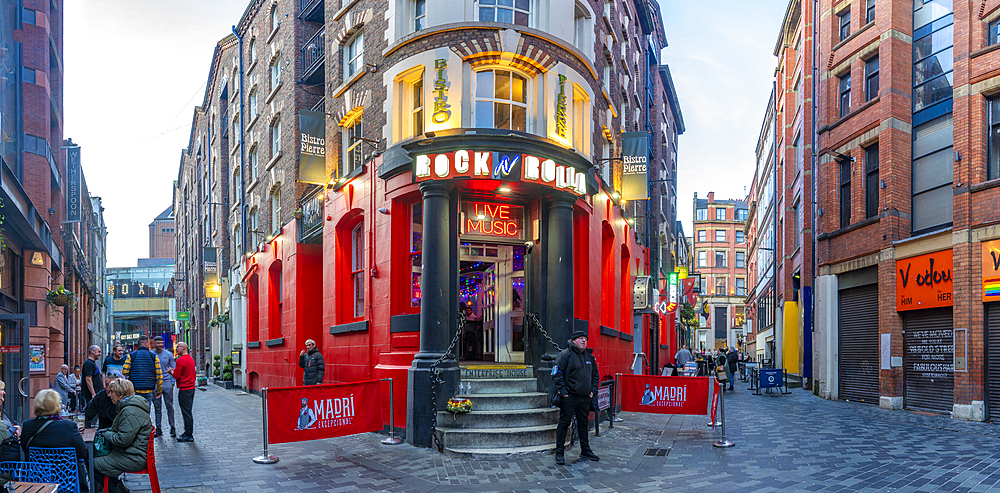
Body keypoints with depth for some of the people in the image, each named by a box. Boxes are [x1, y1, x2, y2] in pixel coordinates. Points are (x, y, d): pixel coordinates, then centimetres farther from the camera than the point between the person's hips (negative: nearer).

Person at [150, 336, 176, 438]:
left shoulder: (168, 354, 5)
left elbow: (173, 370, 9)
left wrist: (172, 383, 0)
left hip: (167, 383, -1)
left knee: (169, 406, -2)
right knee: (157, 407, 5)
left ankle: (172, 427, 4)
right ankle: (158, 428, 12)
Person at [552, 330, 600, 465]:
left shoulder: (590, 357, 14)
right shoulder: (565, 355, -7)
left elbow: (595, 375, 23)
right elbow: (557, 374, -12)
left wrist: (593, 390, 11)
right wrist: (562, 391, -17)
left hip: (585, 398, 6)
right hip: (569, 397, -6)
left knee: (583, 424, 14)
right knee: (564, 423, -2)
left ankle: (585, 450, 25)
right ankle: (559, 453, 5)